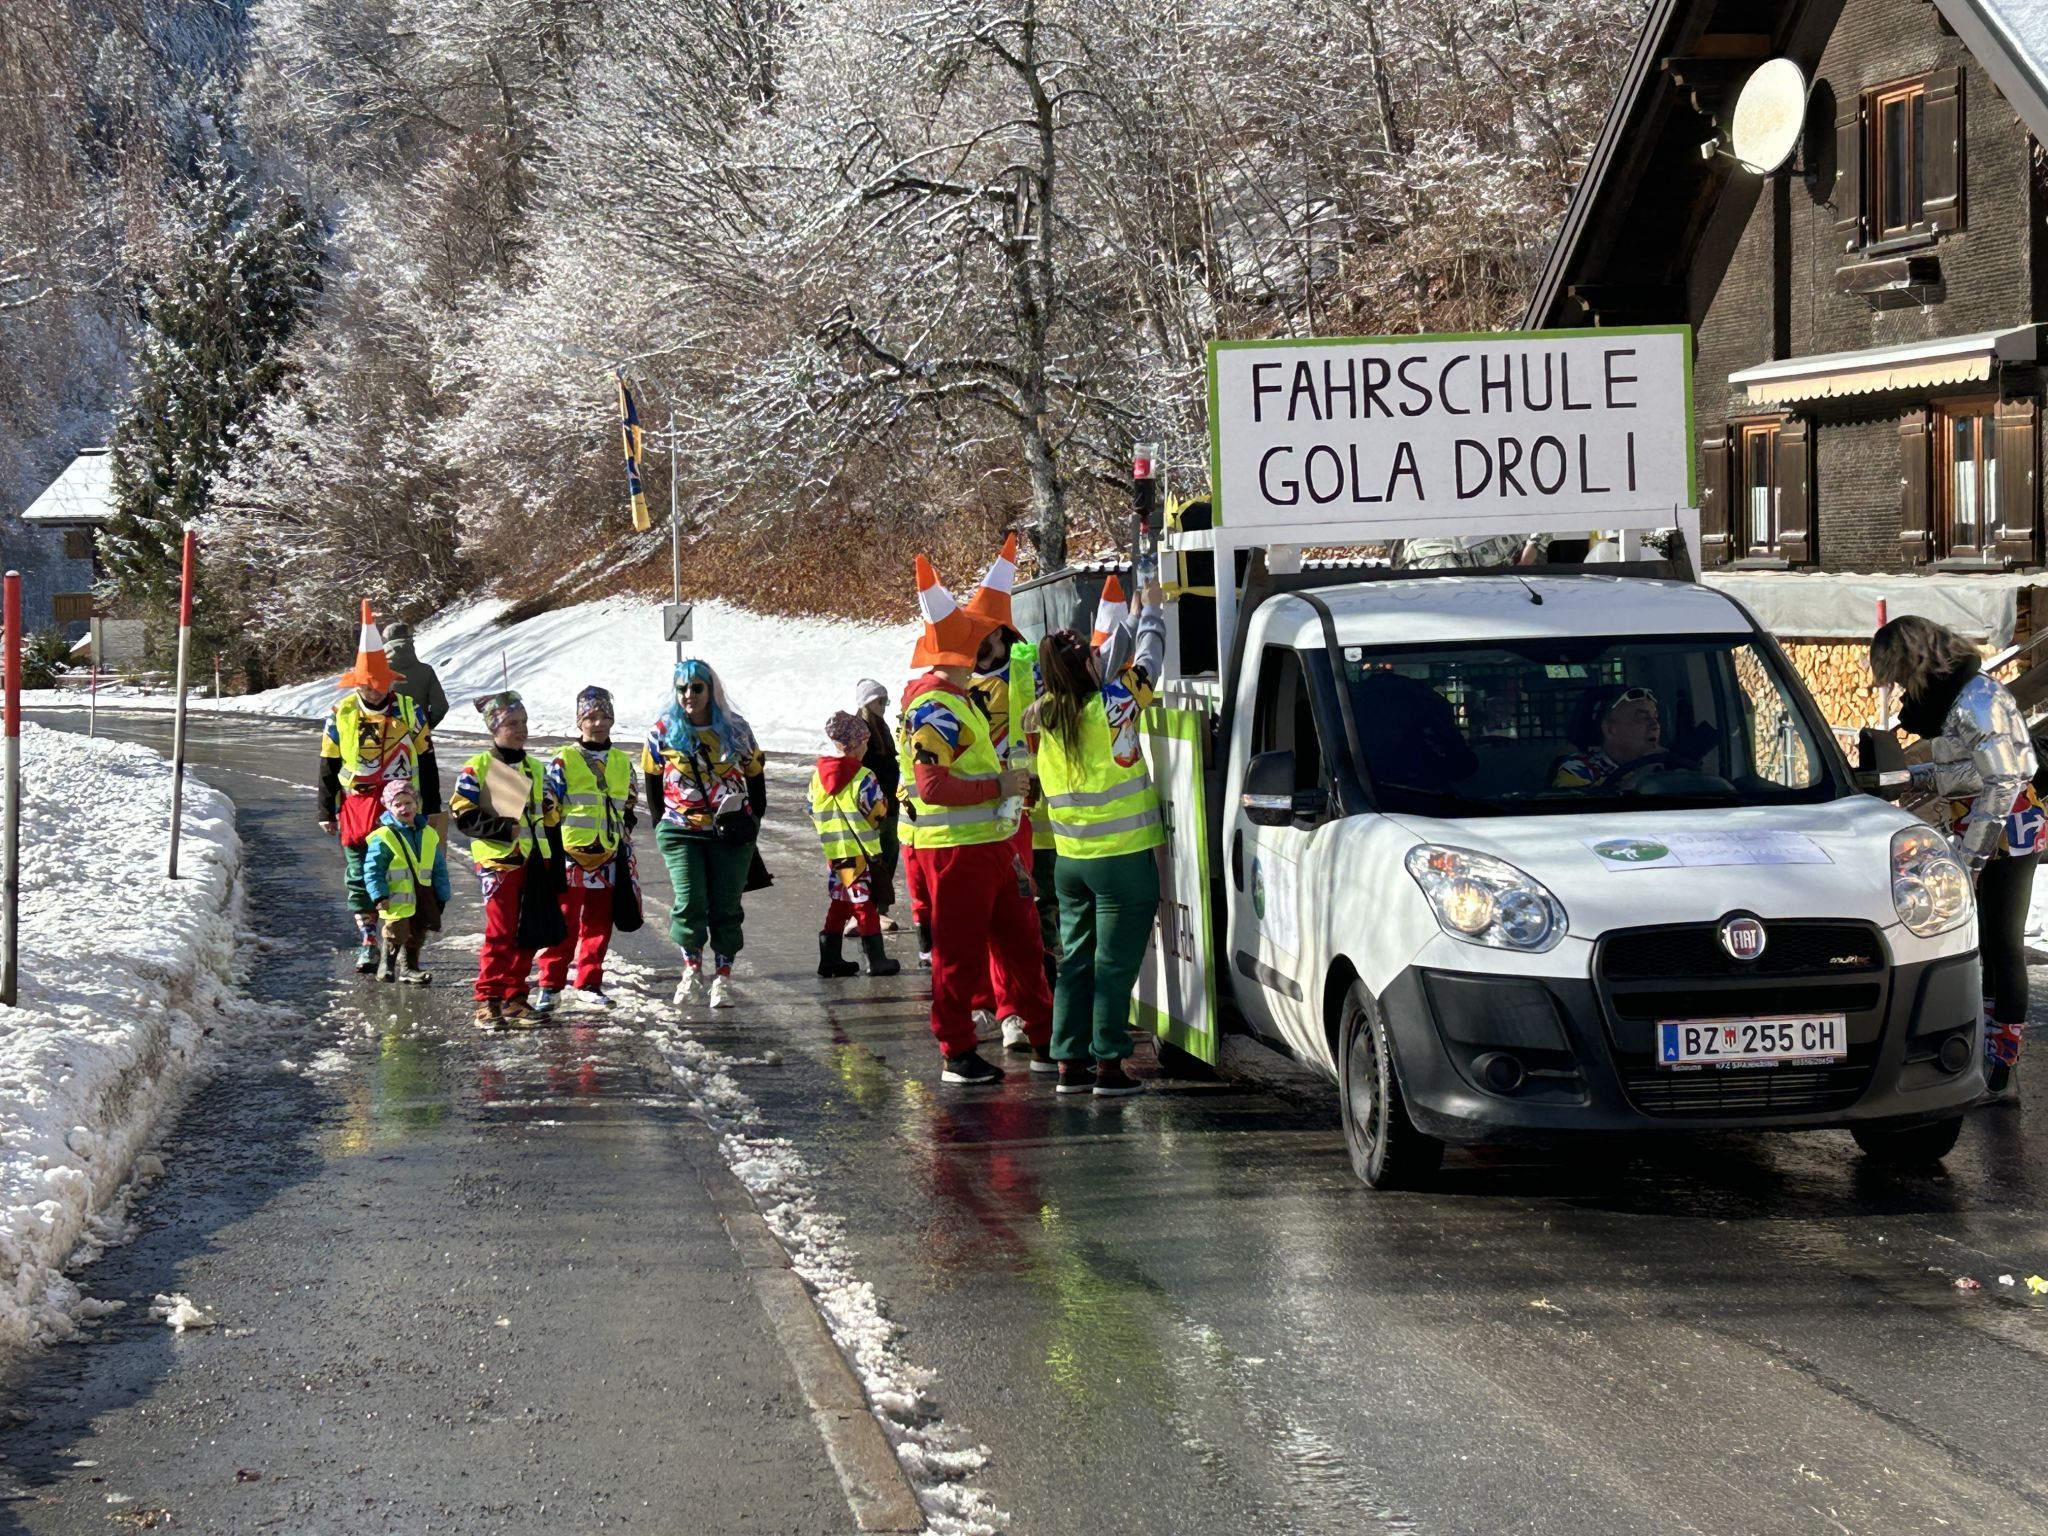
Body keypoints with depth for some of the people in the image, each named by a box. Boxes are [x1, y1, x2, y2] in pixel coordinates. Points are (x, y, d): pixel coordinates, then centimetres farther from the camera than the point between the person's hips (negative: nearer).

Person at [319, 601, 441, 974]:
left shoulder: (408, 710, 1)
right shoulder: (340, 714, 0)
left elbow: (426, 760, 8)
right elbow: (328, 765, 7)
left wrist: (432, 808, 8)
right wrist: (326, 812, 7)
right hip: (357, 806, 1)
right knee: (359, 878, 1)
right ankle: (368, 943, 8)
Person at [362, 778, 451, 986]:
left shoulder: (429, 835, 8)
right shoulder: (383, 837, -9)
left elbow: (439, 868, 15)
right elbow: (372, 869, -10)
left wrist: (442, 895, 12)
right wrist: (379, 895, -16)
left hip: (423, 898, 6)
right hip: (396, 901, -6)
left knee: (416, 937, 11)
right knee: (396, 935, -6)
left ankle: (408, 968, 24)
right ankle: (387, 967, 9)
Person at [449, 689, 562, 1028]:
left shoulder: (536, 768, 15)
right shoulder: (477, 768, -5)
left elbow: (549, 814, 23)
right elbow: (464, 816, -11)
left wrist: (552, 811, -1)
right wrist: (504, 829, -19)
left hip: (533, 861, 6)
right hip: (498, 861, -6)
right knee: (501, 932, -8)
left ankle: (515, 997, 16)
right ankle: (488, 1001, -3)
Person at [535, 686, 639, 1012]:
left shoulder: (623, 763, 12)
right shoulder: (563, 761, -2)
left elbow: (629, 808, 24)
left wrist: (625, 837, 19)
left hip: (607, 857, 4)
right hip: (569, 853, -4)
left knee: (599, 924, 8)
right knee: (564, 923, -3)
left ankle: (588, 985, 16)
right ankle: (549, 985, 2)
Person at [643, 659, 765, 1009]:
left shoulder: (736, 731, 2)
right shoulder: (663, 733, 1)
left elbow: (755, 776, 11)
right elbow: (653, 783, 9)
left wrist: (755, 819, 6)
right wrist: (661, 825, 7)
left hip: (731, 832, 1)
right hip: (681, 831, -1)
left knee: (726, 904, 1)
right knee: (689, 902, -10)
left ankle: (723, 976, 10)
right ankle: (692, 968, 11)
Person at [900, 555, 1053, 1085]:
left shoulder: (959, 700, 16)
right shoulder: (934, 707, -16)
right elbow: (934, 785, -25)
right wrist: (999, 786, -20)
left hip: (989, 843, 10)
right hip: (955, 849, -10)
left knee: (1019, 940, 14)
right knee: (960, 953, -3)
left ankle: (1044, 1041, 21)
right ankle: (956, 1054, 4)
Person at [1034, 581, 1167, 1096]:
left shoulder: (1049, 714, 2)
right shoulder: (1109, 705, -14)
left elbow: (1104, 671, 19)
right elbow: (1146, 664, 3)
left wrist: (1130, 617, 29)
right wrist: (1151, 611, 21)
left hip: (1071, 858, 6)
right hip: (1123, 858, -6)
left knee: (1076, 960, 12)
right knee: (1115, 965, -1)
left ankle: (1070, 1063, 13)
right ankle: (1109, 1066, 0)